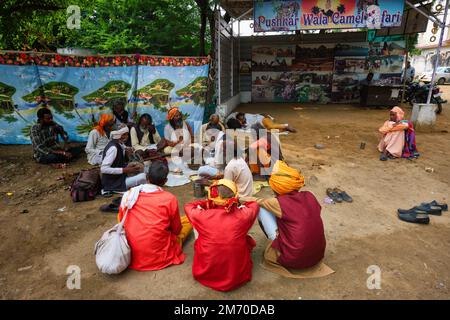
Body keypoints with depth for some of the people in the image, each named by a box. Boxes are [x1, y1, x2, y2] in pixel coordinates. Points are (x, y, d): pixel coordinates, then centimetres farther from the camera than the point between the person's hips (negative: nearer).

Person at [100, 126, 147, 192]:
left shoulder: (120, 145, 7)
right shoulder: (113, 148, -19)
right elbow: (103, 169, -25)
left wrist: (127, 167, -1)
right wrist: (124, 170, -23)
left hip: (119, 178, 9)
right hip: (113, 184, -9)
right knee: (144, 177, -21)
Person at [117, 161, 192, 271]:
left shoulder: (129, 194, -9)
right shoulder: (170, 199, -19)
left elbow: (121, 220, 8)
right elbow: (176, 230, -4)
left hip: (132, 256, 2)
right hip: (159, 257, -1)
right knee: (188, 220, 14)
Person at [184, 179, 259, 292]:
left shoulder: (201, 216, -16)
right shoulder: (243, 215, -15)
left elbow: (188, 206, 8)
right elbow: (255, 204, 10)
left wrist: (207, 203, 15)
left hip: (205, 275, 0)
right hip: (238, 277, 0)